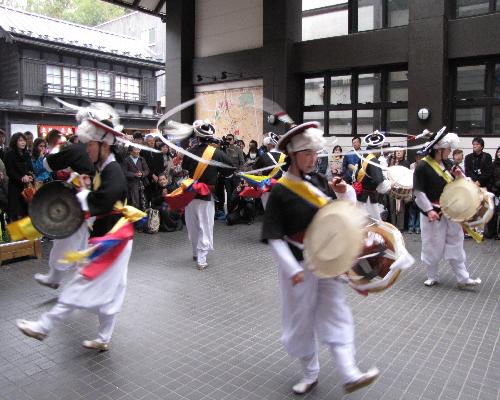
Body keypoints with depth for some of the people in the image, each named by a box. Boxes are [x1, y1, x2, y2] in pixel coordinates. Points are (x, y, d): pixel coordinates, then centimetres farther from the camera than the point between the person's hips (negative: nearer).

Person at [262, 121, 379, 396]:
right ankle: (309, 374, 29)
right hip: (298, 266, -4)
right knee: (301, 320, 10)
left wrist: (345, 192, -10)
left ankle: (350, 375, 14)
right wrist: (292, 269, -19)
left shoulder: (318, 180, 2)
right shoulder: (280, 191, -14)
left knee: (335, 316, 6)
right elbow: (273, 237, -14)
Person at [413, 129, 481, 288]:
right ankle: (432, 277, 22)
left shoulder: (447, 163, 7)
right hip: (433, 212, -6)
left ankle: (463, 278, 16)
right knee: (432, 246, 6)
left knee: (455, 244, 9)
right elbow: (418, 192, -16)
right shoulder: (423, 166, -14)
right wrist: (429, 210, -21)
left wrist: (459, 177, -6)